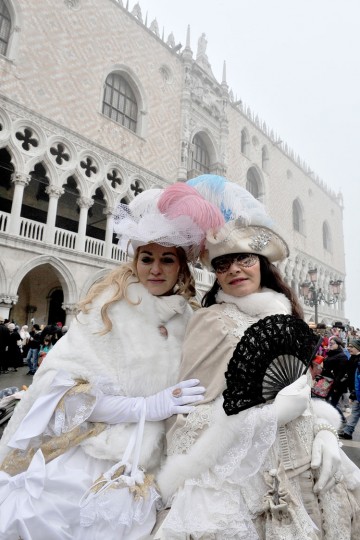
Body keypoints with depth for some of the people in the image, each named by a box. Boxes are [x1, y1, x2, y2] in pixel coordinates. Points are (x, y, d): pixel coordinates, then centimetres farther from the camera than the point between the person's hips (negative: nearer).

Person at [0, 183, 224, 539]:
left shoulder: (189, 320, 0)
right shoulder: (109, 307, -10)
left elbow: (194, 401, 10)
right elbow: (61, 384, -17)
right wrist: (146, 407, -21)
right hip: (84, 467, -3)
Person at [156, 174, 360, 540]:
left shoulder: (284, 315, 6)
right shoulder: (211, 321, -10)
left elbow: (304, 388, 9)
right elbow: (189, 412, -12)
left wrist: (325, 432, -6)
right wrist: (270, 410, -18)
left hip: (305, 464, 5)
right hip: (246, 468, -5)